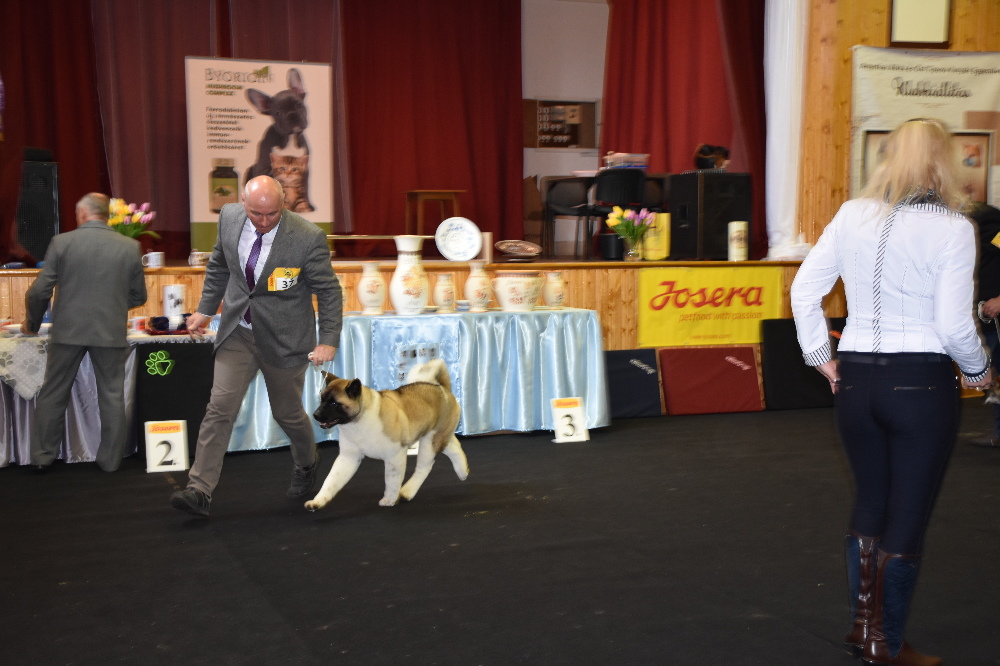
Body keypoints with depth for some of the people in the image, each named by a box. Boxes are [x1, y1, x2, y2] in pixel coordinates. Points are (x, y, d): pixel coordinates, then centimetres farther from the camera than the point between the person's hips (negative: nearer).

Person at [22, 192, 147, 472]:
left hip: (68, 330, 0)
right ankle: (110, 459, 15)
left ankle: (41, 456, 19)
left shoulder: (62, 242, -4)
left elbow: (39, 291, -3)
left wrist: (31, 323, 14)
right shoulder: (130, 247, 0)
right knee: (112, 396, 10)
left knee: (53, 393, 12)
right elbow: (139, 296, 7)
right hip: (112, 331, 1)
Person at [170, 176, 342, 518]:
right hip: (238, 332, 3)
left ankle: (307, 463, 43)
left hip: (284, 338, -3)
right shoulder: (229, 217, -7)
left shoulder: (308, 237, -20)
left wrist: (329, 340, -15)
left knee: (287, 412, 12)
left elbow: (328, 291, -11)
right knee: (220, 407, -6)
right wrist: (206, 309, 13)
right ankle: (199, 490, -5)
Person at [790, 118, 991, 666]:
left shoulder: (852, 215, 2)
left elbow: (804, 288, 2)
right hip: (922, 382, -4)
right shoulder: (951, 228, -10)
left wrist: (820, 356, 11)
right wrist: (978, 371, 6)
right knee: (907, 517, 8)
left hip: (856, 377, 4)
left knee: (869, 502, 21)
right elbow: (954, 324, -12)